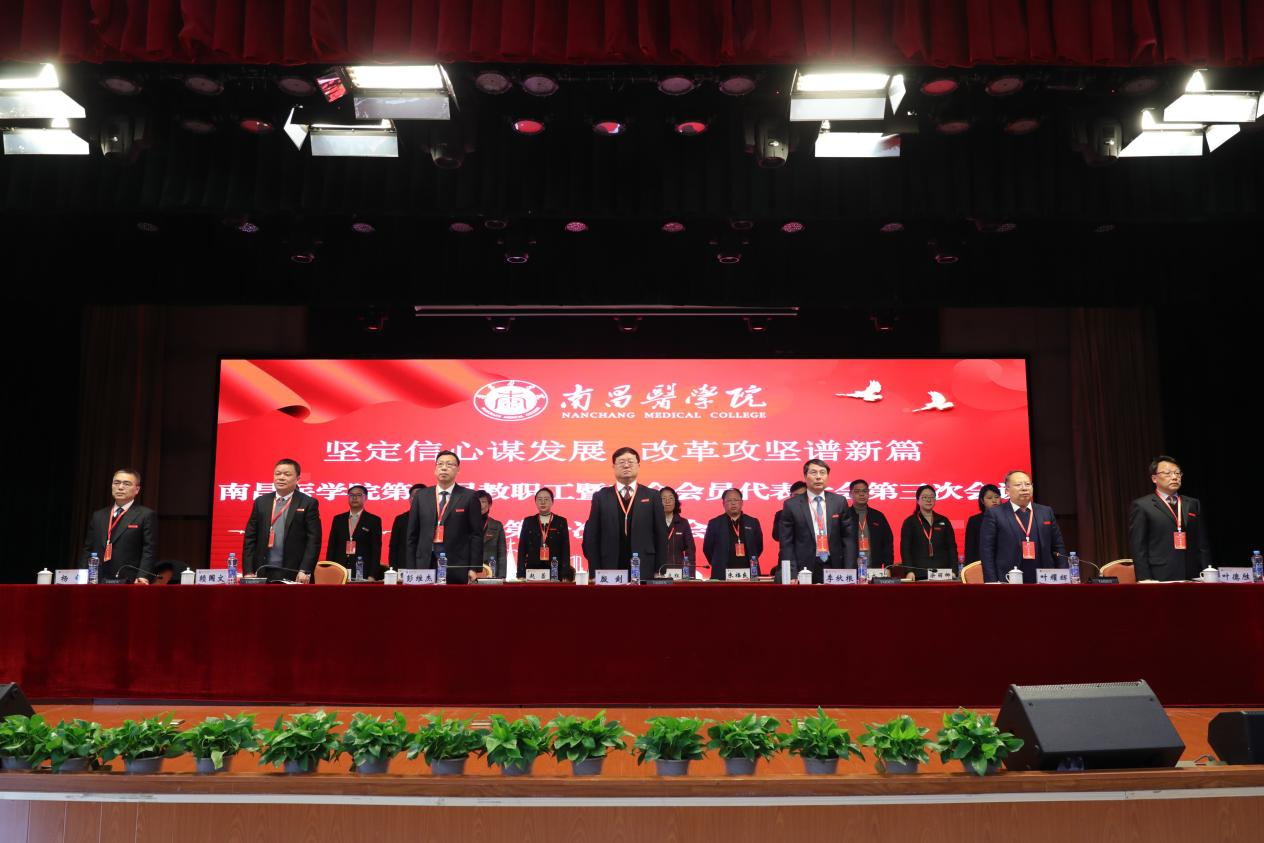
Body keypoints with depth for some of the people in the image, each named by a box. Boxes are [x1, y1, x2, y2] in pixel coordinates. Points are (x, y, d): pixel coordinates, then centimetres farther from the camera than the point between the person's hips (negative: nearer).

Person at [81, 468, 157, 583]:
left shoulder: (146, 515, 1)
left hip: (128, 582, -5)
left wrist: (142, 577, -19)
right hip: (97, 581, 5)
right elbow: (88, 549, 18)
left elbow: (149, 551, -6)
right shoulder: (98, 515, 18)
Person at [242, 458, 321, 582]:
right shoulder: (261, 502, 12)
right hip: (263, 572, 3)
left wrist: (305, 571, -13)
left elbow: (313, 540, -4)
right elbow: (250, 538, 10)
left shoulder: (308, 503, 1)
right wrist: (248, 571, 1)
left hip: (294, 574, -3)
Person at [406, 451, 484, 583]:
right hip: (425, 564, 2)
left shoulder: (469, 497, 2)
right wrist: (411, 570, 4)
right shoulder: (421, 497, 11)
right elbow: (412, 535, 10)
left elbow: (476, 535, 0)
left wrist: (474, 569, -6)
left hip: (457, 567, -2)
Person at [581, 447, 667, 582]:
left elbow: (661, 535, 6)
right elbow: (592, 536, 6)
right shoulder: (601, 496, 8)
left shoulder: (652, 496, 8)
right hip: (609, 570, 0)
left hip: (644, 570, 0)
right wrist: (595, 572, -2)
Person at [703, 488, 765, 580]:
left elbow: (759, 546, 16)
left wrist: (751, 562, 11)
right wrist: (718, 565, 10)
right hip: (722, 575, -2)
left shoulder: (753, 522, 11)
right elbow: (707, 548, 10)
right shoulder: (714, 523, 6)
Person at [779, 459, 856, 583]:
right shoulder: (791, 505, -2)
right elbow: (787, 543, -2)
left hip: (835, 568, 2)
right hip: (805, 569, -2)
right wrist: (792, 574, -11)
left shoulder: (839, 502, 4)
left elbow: (848, 538, 5)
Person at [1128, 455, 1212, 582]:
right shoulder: (1141, 506, 0)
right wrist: (1145, 580, -12)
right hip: (1161, 577, -4)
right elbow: (1138, 548, -4)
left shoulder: (1193, 504, 15)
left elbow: (1203, 545, 15)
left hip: (1192, 577, 4)